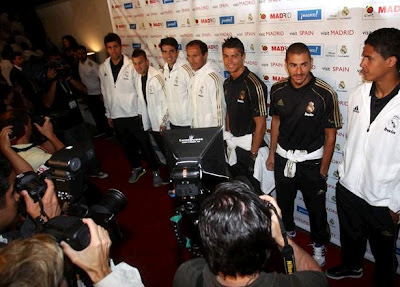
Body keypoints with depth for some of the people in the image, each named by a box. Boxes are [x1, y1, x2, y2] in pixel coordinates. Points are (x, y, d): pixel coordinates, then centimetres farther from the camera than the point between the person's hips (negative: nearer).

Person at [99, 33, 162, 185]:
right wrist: (109, 114, 13)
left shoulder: (131, 65, -10)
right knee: (127, 145, 18)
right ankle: (137, 168, 38)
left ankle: (155, 171, 21)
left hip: (134, 114, -4)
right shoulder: (103, 68, 4)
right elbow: (105, 93, 11)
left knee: (144, 145, 3)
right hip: (116, 116, 5)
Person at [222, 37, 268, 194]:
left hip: (249, 143, -7)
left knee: (253, 186, 10)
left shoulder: (254, 85, -20)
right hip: (232, 142, 7)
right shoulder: (227, 83, 3)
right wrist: (227, 138, 10)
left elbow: (260, 124, -18)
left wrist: (253, 154, -16)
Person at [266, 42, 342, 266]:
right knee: (284, 201, 23)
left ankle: (319, 244, 41)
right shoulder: (278, 90, -8)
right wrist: (272, 154, 10)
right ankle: (288, 232, 52)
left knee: (316, 207, 14)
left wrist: (323, 170, -9)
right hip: (283, 158, 4)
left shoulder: (325, 94, -20)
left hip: (311, 161, -3)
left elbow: (330, 134, -12)